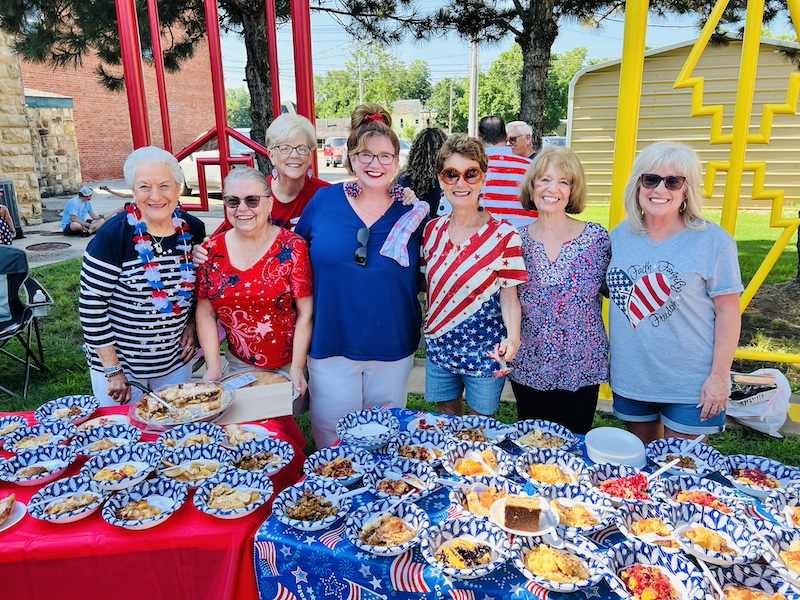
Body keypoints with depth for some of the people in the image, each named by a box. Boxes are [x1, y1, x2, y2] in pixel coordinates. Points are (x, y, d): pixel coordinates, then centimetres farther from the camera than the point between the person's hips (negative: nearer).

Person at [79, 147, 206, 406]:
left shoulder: (193, 229, -4)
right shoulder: (113, 236, -18)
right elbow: (91, 305, -16)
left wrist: (192, 325, -1)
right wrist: (113, 371, -15)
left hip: (176, 360, 4)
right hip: (119, 362, -4)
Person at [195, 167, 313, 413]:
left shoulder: (293, 247, -13)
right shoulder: (212, 250, -3)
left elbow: (306, 314, -13)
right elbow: (206, 313, 1)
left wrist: (297, 367, -15)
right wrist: (213, 367, -5)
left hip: (288, 366, -2)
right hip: (239, 365, 3)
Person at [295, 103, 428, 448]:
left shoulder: (412, 211, -3)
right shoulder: (324, 202, -3)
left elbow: (422, 277, 8)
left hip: (392, 345, 1)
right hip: (330, 343, 0)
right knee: (332, 442, 13)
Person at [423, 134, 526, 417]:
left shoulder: (503, 235, -14)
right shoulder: (432, 230, -1)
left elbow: (509, 295, -13)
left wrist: (512, 336, -28)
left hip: (484, 351, -4)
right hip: (439, 346, 4)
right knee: (446, 421, 21)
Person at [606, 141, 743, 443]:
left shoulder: (713, 240, -11)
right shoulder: (620, 235, 1)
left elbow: (728, 311, -9)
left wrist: (719, 376, -11)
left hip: (690, 384, -4)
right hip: (630, 376, 4)